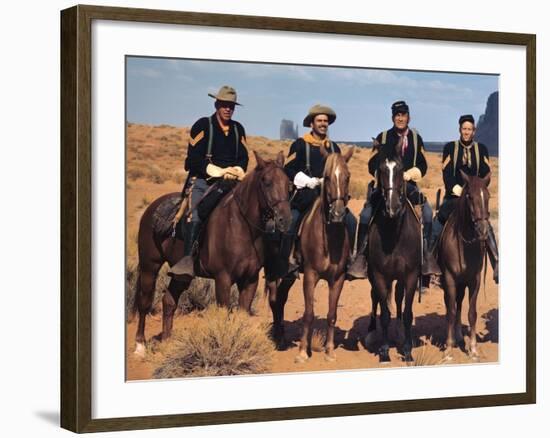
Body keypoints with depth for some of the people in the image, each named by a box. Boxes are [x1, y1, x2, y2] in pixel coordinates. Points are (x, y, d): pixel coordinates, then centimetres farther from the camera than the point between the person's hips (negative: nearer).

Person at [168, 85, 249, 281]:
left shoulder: (238, 129, 17)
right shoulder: (202, 125, 1)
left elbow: (243, 158, 15)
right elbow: (194, 158, -7)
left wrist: (237, 171, -8)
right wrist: (218, 171, -14)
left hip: (230, 182, 5)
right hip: (202, 180, -5)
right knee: (195, 215, -28)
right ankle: (187, 260, -33)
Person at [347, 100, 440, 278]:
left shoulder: (416, 138, 9)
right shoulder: (383, 137, 7)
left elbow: (422, 165, 4)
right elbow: (373, 165, 3)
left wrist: (408, 174, -13)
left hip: (409, 184, 1)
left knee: (427, 213, -23)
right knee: (366, 214, -22)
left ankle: (425, 253, -14)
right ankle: (361, 255, -15)